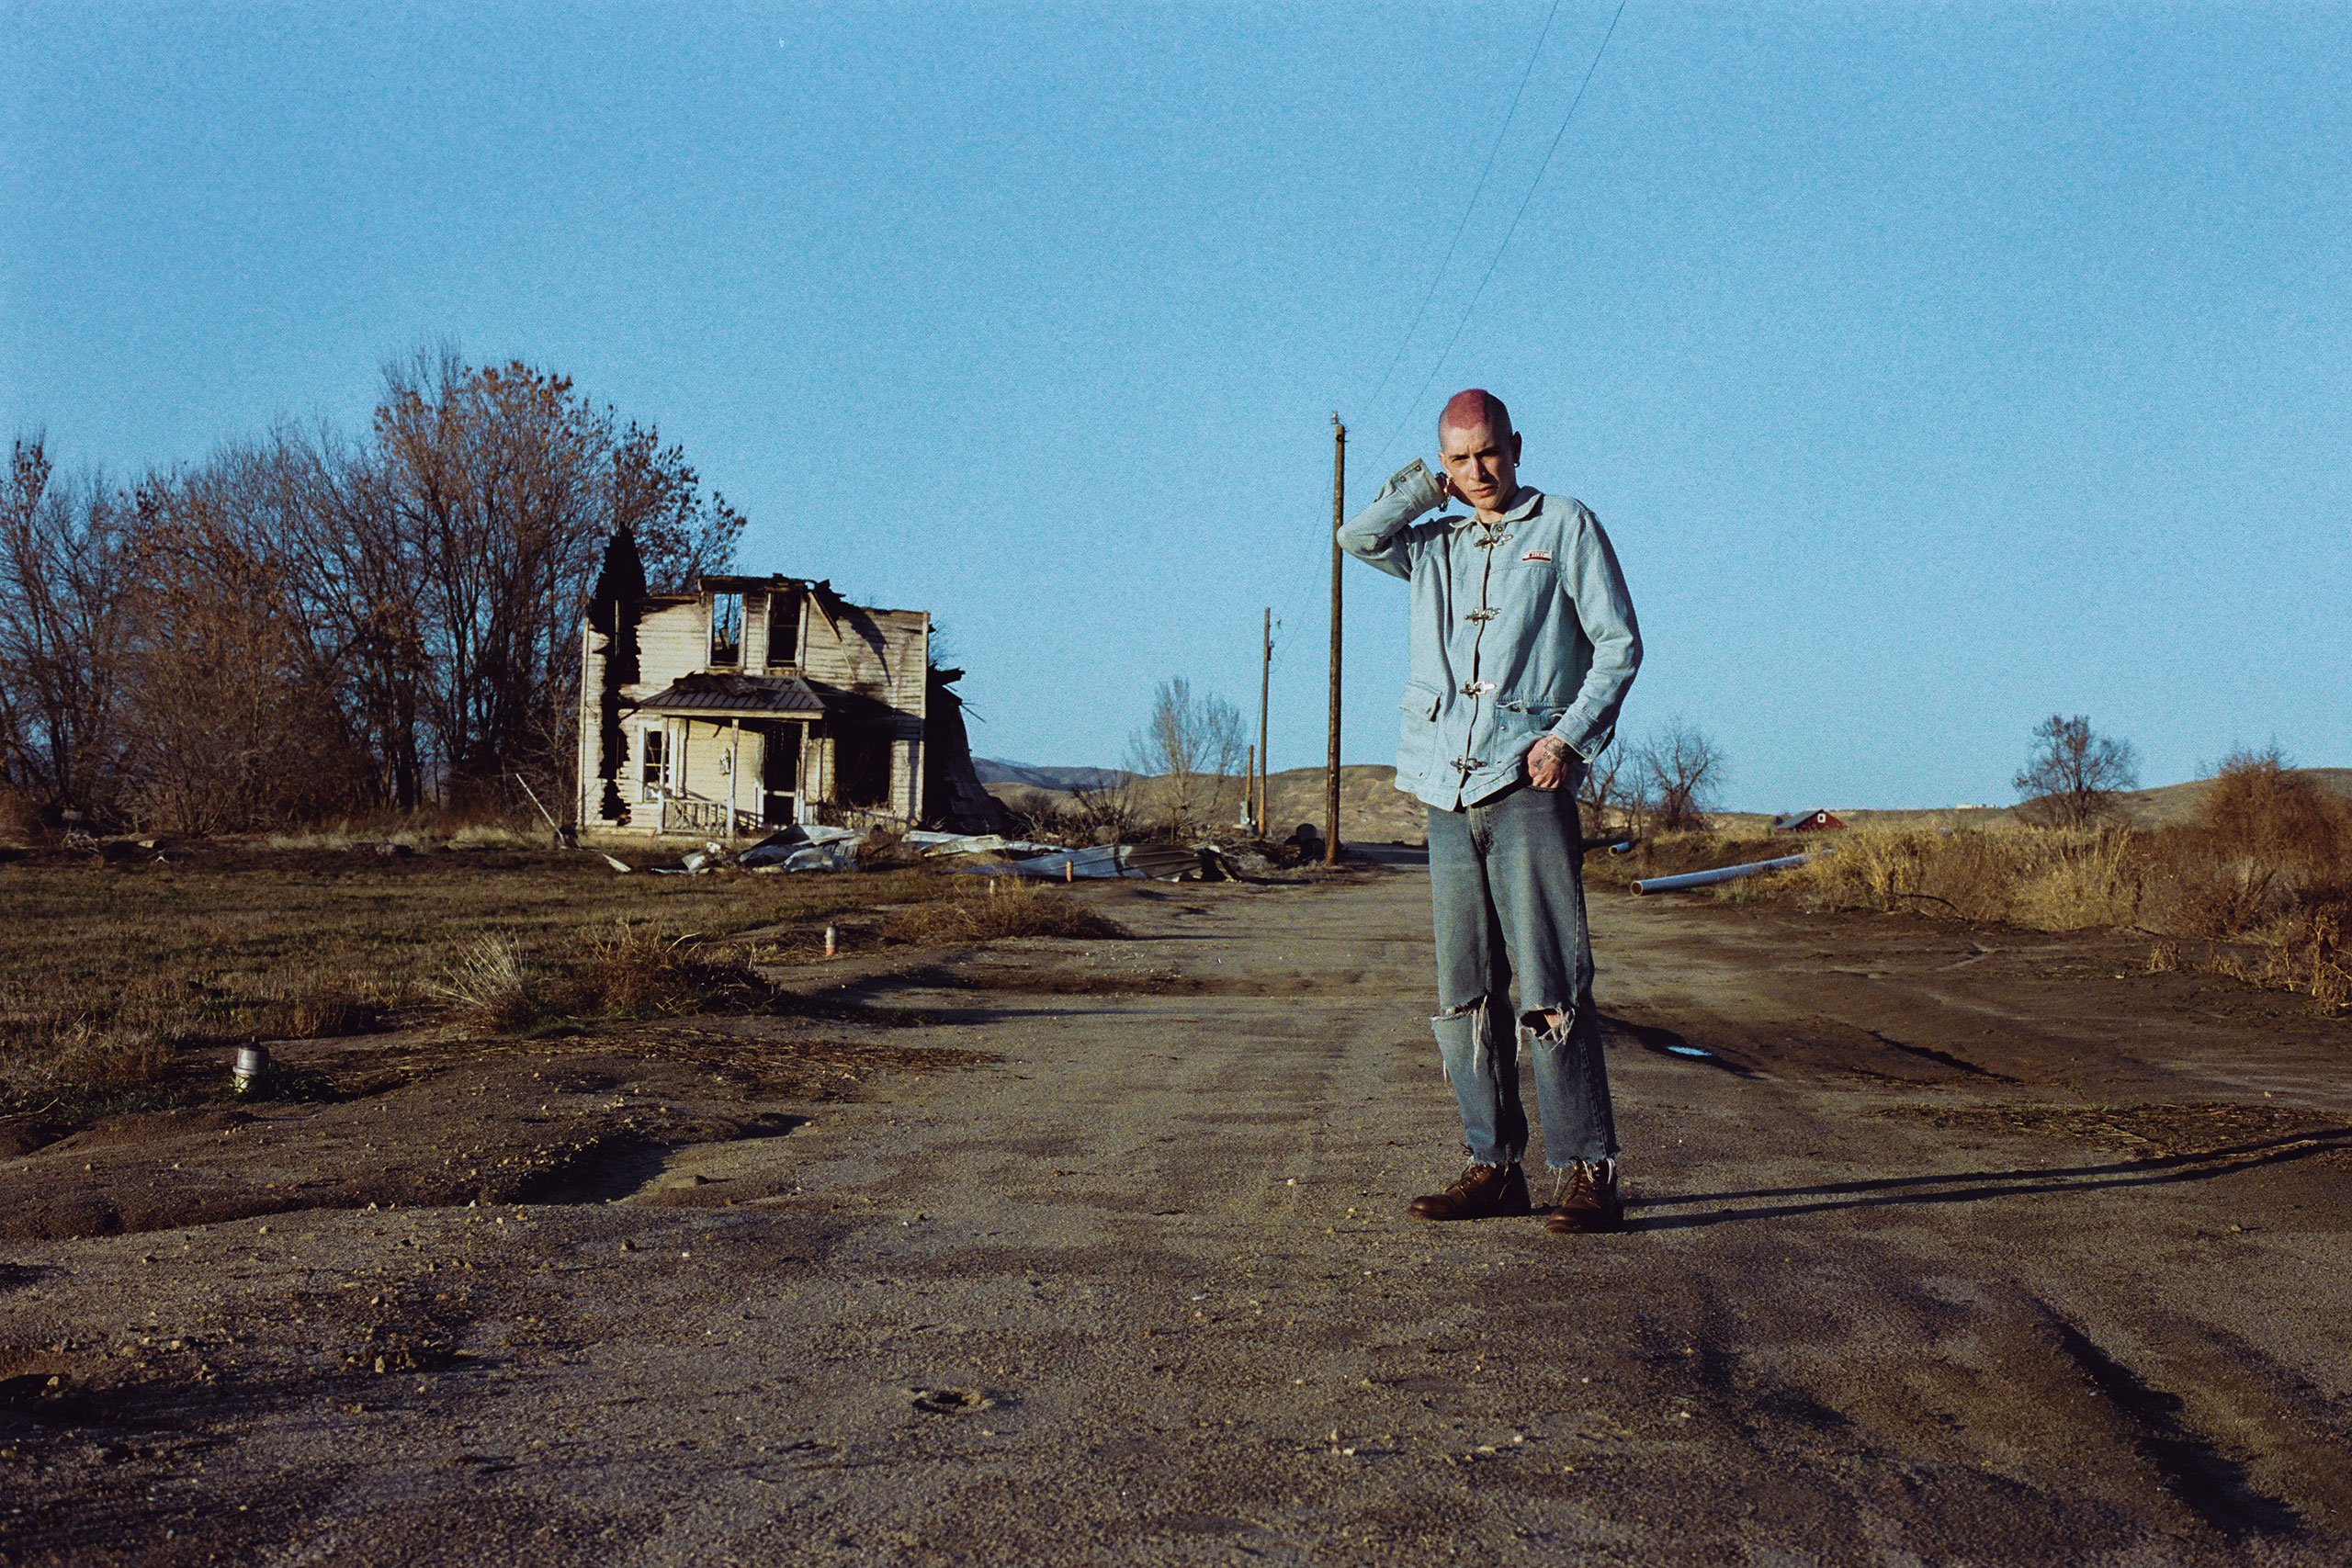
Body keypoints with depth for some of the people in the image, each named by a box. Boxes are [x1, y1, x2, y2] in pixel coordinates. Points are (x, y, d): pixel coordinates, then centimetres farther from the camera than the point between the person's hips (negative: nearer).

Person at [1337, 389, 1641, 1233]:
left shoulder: (1566, 526, 7)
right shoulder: (1435, 547, 21)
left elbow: (1619, 644, 3)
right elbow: (1358, 536, 7)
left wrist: (1570, 735, -9)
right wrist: (1429, 483, 10)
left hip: (1528, 787, -5)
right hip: (1449, 794, 5)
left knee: (1551, 988, -10)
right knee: (1466, 994, 4)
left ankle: (1587, 1172, -7)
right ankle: (1494, 1166, 10)